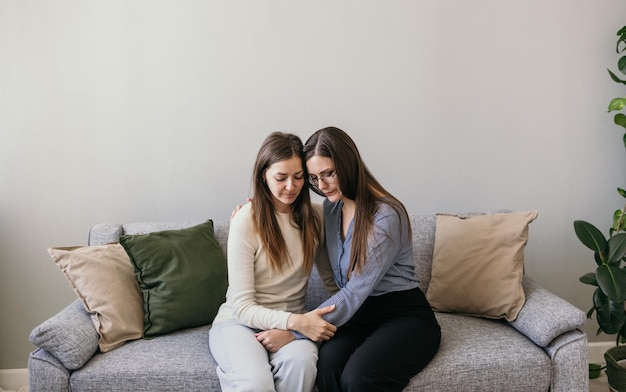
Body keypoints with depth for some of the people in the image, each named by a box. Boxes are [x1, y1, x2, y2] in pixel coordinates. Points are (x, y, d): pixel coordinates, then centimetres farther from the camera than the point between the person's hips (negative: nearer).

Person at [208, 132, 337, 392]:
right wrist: (296, 322, -28)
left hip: (293, 323, 3)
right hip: (240, 322, -3)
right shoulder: (246, 221, -12)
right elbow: (242, 306, -12)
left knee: (301, 362, -32)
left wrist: (293, 328, -19)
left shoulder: (316, 216, -1)